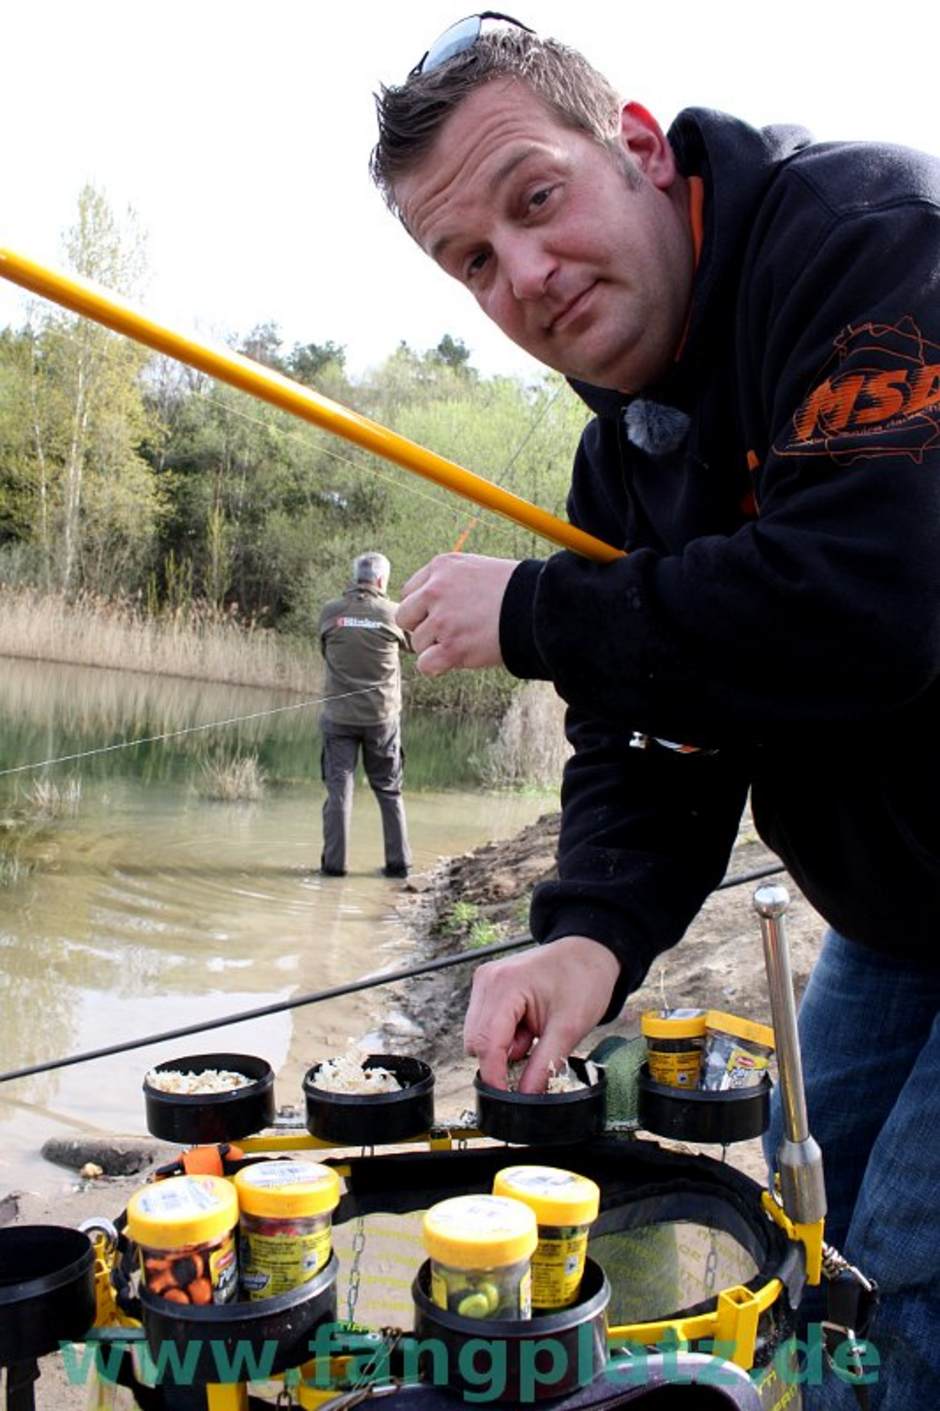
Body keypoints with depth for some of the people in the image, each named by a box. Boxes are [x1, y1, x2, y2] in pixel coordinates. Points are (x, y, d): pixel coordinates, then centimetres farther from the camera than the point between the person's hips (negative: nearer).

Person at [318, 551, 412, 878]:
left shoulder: (331, 612, -3)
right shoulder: (394, 613, -6)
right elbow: (415, 645, 10)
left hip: (339, 716, 0)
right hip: (383, 716, 0)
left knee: (339, 789, 5)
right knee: (389, 791, 12)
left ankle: (334, 863, 3)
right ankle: (398, 862, 14)